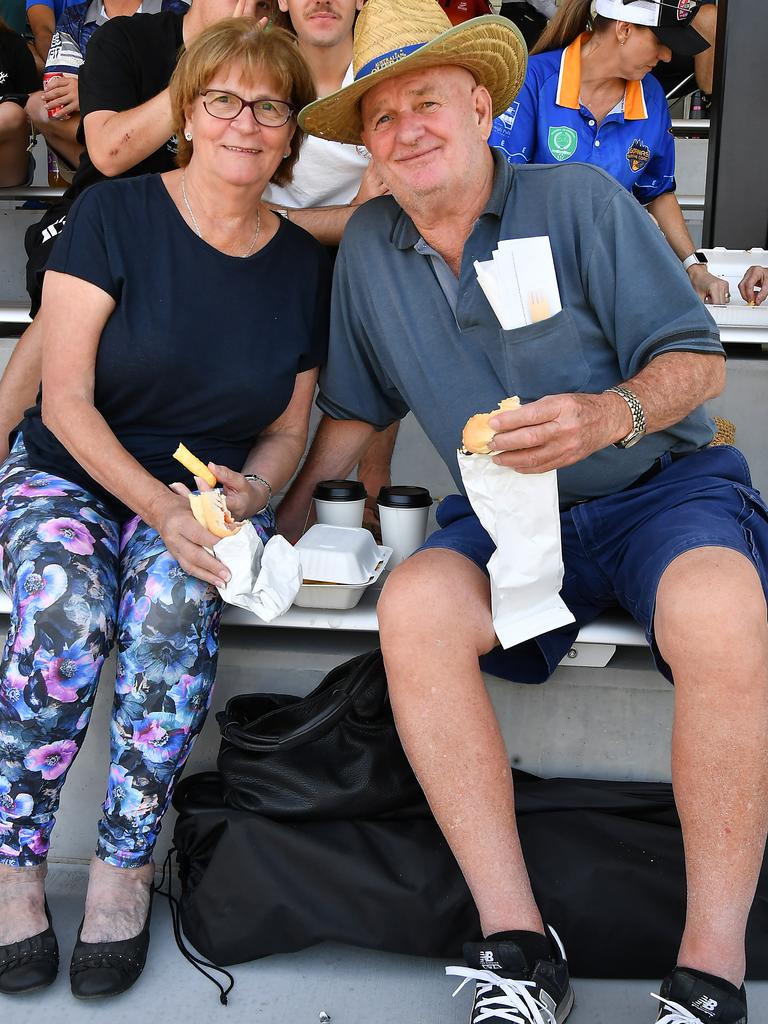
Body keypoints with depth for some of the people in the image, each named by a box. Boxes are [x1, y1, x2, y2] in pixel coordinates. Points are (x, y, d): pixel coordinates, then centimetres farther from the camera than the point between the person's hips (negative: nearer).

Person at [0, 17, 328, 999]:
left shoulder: (302, 263, 4)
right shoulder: (112, 217, -7)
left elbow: (289, 425, 11)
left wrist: (249, 491, -11)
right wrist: (158, 505, -23)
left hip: (213, 488, 2)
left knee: (173, 603, -32)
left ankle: (125, 866, -19)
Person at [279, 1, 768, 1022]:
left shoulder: (581, 200, -5)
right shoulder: (368, 246, 8)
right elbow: (355, 406, 20)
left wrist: (610, 416, -27)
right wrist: (287, 517, 14)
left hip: (661, 488, -3)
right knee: (413, 605, -30)